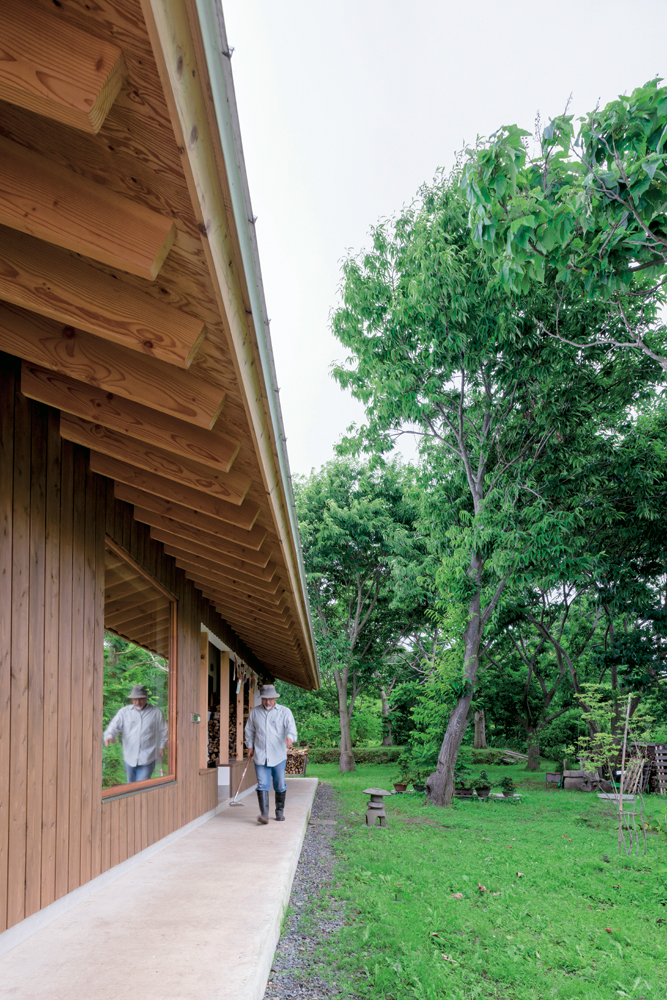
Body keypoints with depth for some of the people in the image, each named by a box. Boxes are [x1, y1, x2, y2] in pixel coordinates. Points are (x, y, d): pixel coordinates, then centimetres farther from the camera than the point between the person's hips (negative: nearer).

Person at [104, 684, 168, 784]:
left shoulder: (155, 712, 3)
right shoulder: (124, 711, 4)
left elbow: (163, 731, 12)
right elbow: (114, 726, -6)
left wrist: (161, 746, 11)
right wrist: (109, 736, -26)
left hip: (147, 759, -3)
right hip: (130, 757, 3)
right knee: (131, 786, 16)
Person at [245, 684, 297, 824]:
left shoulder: (284, 712, 0)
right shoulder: (255, 712, 8)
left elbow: (291, 727, -13)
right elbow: (249, 730, 19)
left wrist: (289, 737, -33)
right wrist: (250, 746, 11)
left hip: (278, 756, -1)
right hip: (260, 755, 1)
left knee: (280, 785, 7)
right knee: (262, 785, -9)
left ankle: (280, 812, 23)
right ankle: (264, 814, -14)